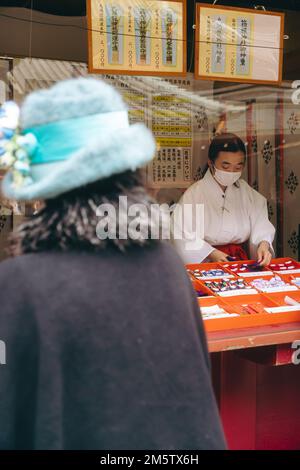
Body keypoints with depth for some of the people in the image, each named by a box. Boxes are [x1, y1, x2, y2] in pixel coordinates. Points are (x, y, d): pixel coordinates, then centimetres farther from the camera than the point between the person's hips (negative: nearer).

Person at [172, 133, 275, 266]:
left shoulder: (247, 192, 11)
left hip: (242, 261, 4)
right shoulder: (194, 194, -4)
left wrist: (263, 243, -18)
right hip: (205, 263, -4)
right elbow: (183, 238, -9)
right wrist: (212, 254, -21)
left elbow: (261, 224, 3)